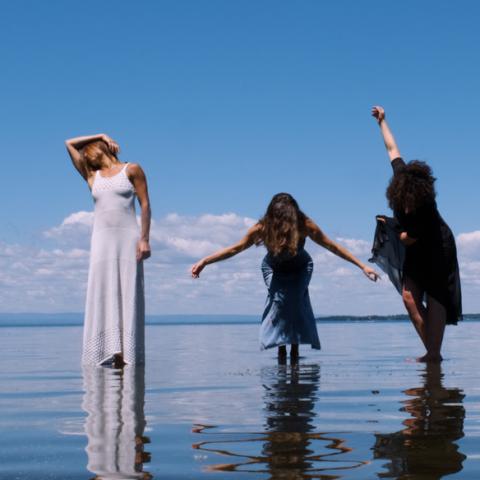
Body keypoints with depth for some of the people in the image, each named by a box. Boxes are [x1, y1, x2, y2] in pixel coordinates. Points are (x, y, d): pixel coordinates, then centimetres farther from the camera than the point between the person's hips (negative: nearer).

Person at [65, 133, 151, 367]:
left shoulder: (131, 170, 7)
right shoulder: (92, 176, 18)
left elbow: (145, 204, 0)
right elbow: (69, 144, 24)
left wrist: (145, 238, -9)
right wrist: (99, 135, 25)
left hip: (128, 238, -4)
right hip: (102, 239, 4)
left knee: (128, 296, -7)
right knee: (104, 296, -6)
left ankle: (127, 353, -11)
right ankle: (113, 352, -9)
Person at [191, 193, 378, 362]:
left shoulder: (305, 225, -33)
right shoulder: (262, 228, -32)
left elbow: (332, 246, -23)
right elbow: (235, 249, -20)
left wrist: (363, 266, -21)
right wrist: (204, 262, -24)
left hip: (300, 268, 0)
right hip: (274, 269, 0)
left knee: (295, 300, -24)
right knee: (278, 299, -23)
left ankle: (295, 346, -14)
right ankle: (281, 348, -13)